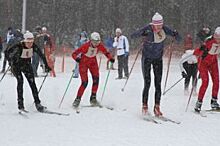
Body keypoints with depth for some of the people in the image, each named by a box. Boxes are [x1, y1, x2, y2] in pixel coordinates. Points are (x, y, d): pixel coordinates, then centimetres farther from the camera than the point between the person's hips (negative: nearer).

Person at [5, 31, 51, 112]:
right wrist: (10, 62, -32)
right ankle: (20, 103, -16)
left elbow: (41, 55, -6)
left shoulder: (34, 46, -17)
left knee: (32, 82, -7)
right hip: (16, 65, -3)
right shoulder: (19, 46, -28)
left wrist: (46, 65, -7)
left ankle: (37, 103, -4)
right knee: (20, 81, -20)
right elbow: (7, 52, -24)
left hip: (27, 64, 4)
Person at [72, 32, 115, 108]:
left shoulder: (99, 45, -16)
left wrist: (110, 58, -19)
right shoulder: (86, 46, -29)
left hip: (93, 62, 4)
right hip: (83, 62, -4)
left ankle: (93, 98, -1)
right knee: (85, 82, -15)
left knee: (96, 79, -13)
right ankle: (77, 99, -4)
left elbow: (106, 52, 0)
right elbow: (74, 54, -27)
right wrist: (76, 58, -48)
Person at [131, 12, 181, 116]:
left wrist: (176, 35, -29)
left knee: (158, 83, 0)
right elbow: (133, 36, -27)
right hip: (147, 58, -3)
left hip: (158, 59, 3)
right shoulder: (148, 29, -21)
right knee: (147, 83, -9)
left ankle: (157, 108, 5)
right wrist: (142, 33, -45)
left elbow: (179, 39, -7)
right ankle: (144, 107, -1)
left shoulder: (164, 29, -11)